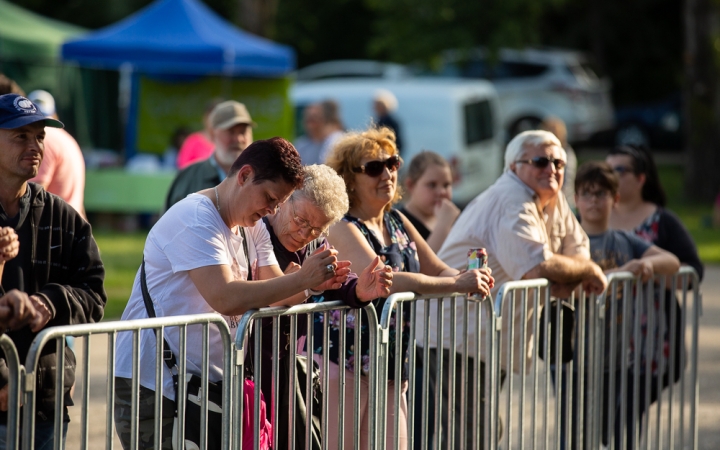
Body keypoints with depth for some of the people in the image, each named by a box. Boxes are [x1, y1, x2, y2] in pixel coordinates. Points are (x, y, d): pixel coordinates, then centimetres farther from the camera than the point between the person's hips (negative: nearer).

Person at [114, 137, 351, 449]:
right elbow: (225, 298, -29)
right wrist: (301, 279, -28)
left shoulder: (253, 227, 13)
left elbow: (275, 292, 5)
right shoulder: (195, 219, -17)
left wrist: (315, 284, -16)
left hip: (208, 382, 9)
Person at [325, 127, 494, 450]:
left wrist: (470, 279, -9)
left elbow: (438, 270, 15)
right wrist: (457, 284, -24)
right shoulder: (342, 229, -13)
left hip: (390, 363, 8)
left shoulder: (397, 222, 12)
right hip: (344, 361, -8)